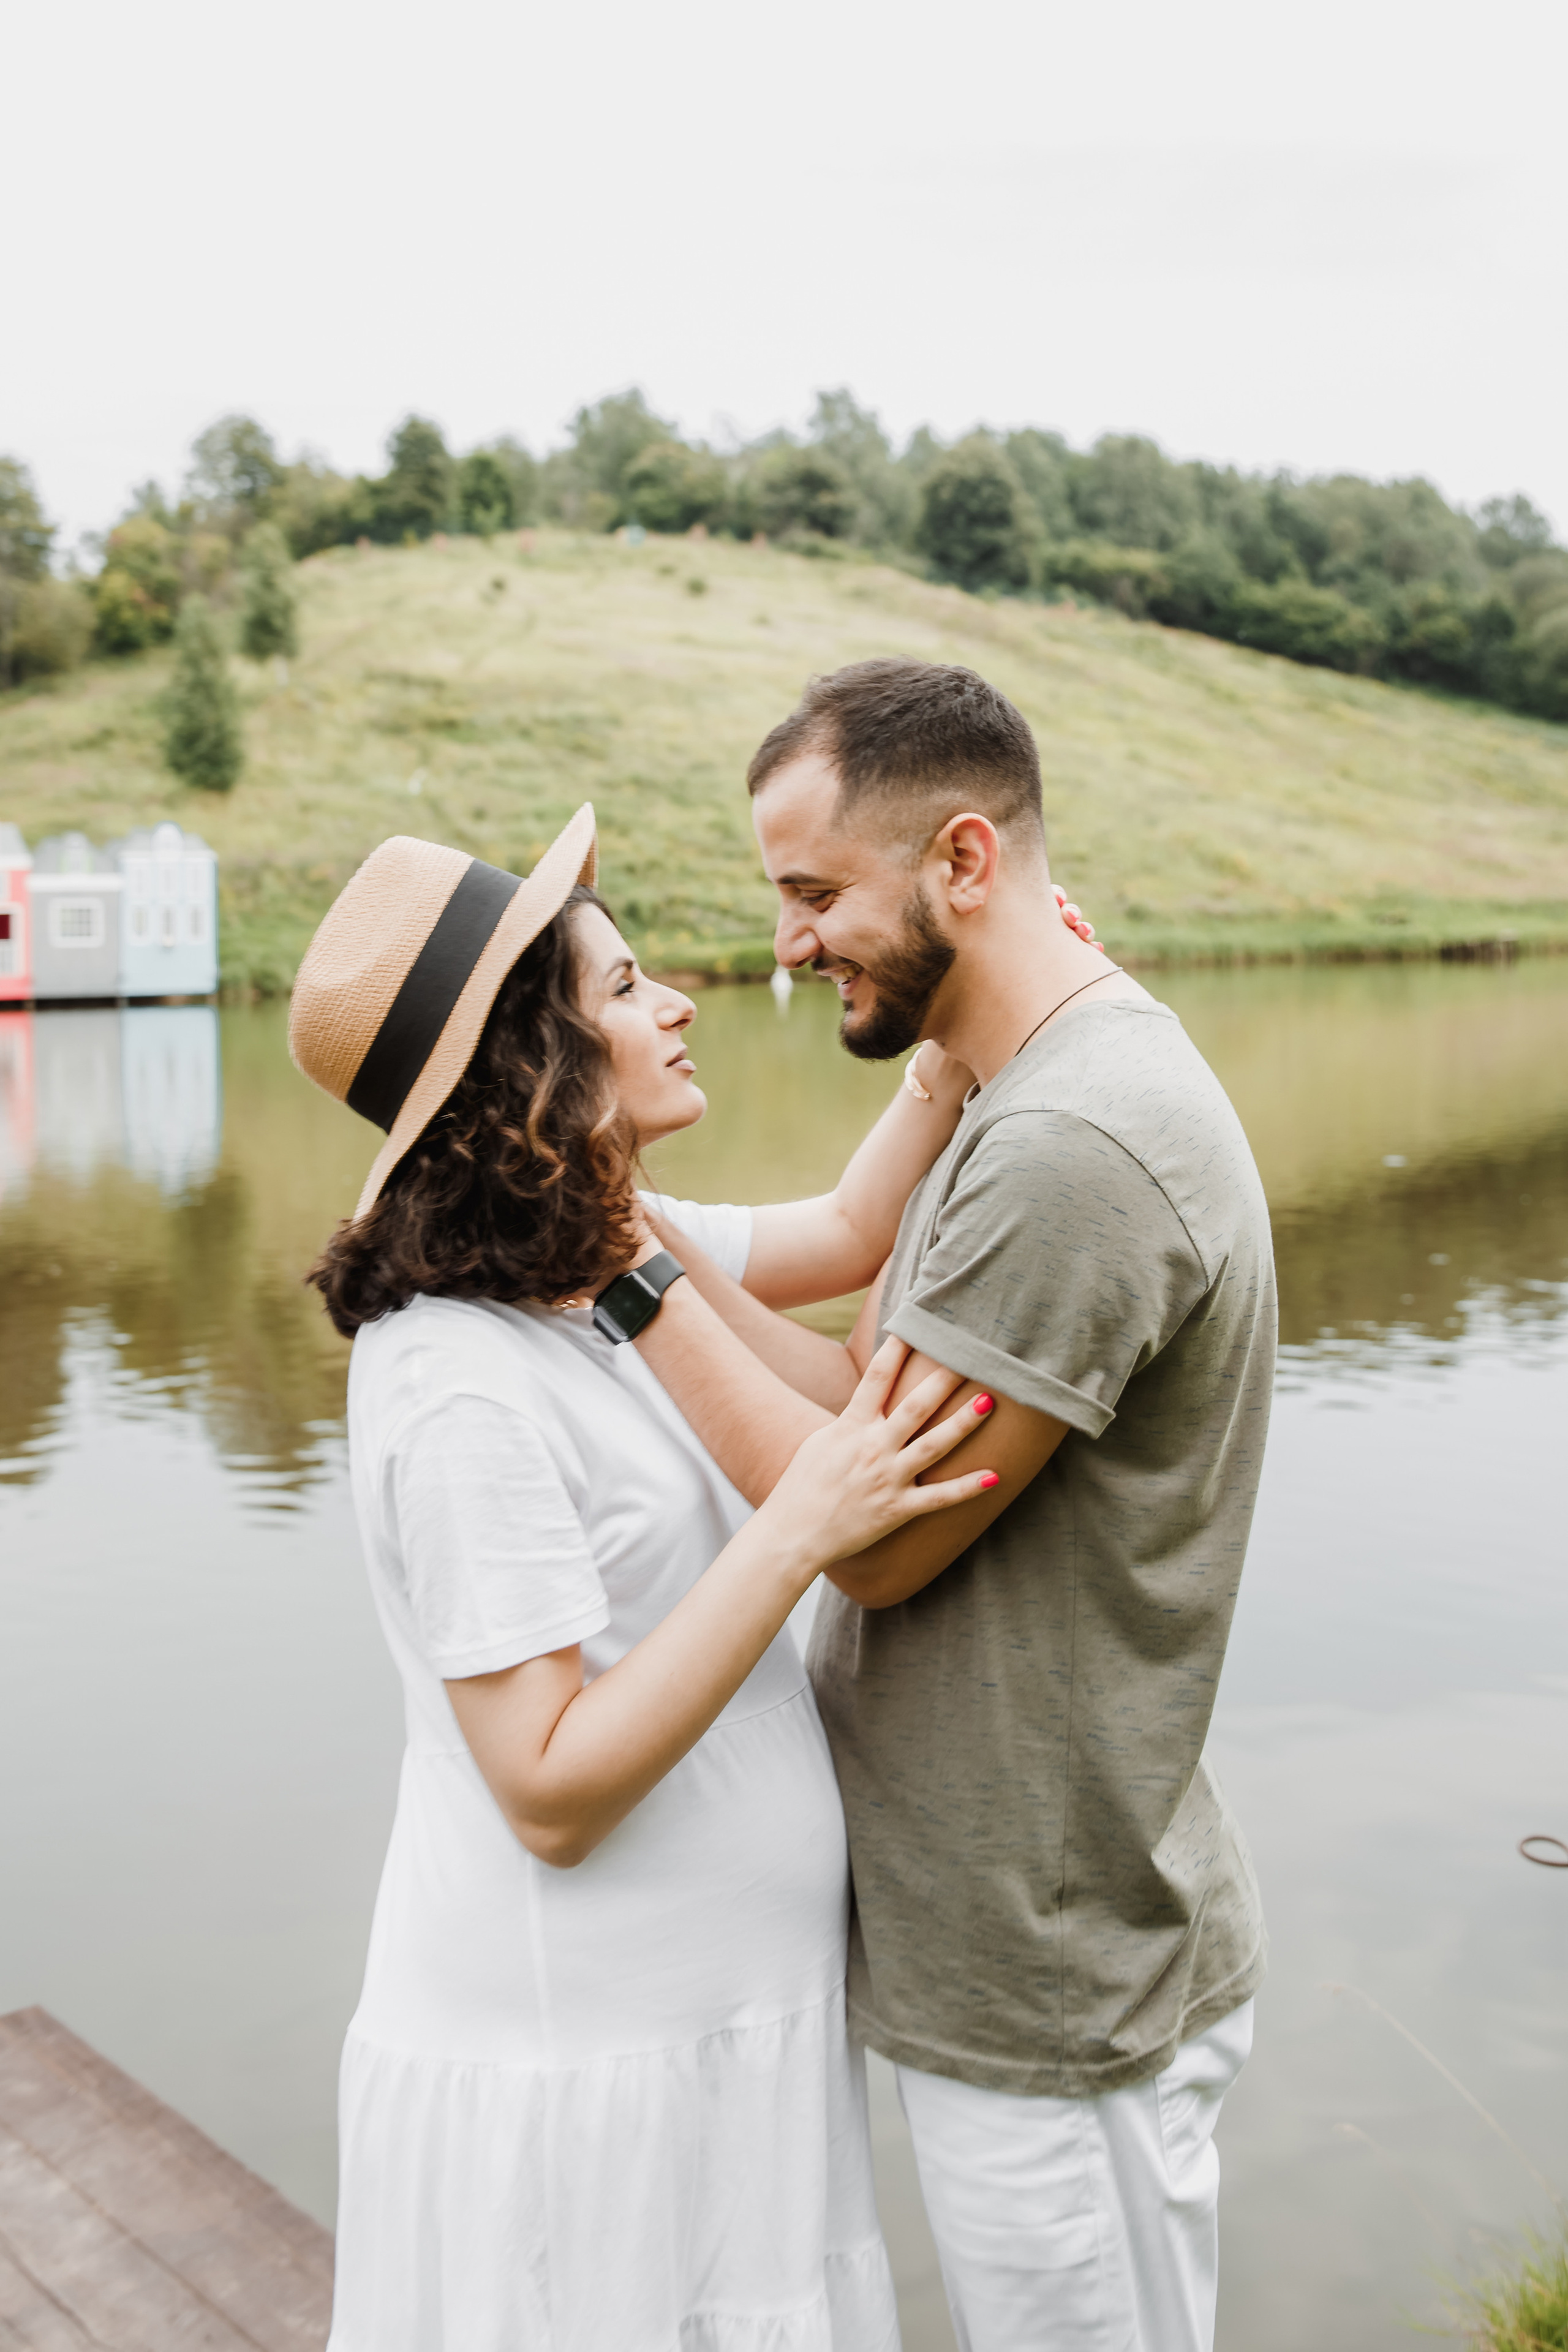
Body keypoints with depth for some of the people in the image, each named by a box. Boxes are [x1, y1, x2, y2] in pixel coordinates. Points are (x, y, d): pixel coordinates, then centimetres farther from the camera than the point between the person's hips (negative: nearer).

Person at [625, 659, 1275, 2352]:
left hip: (1052, 1989, -10)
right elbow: (877, 1402, 6)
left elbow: (879, 1533, -22)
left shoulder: (1074, 1150, -27)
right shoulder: (1061, 1093, 8)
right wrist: (641, 1230, -1)